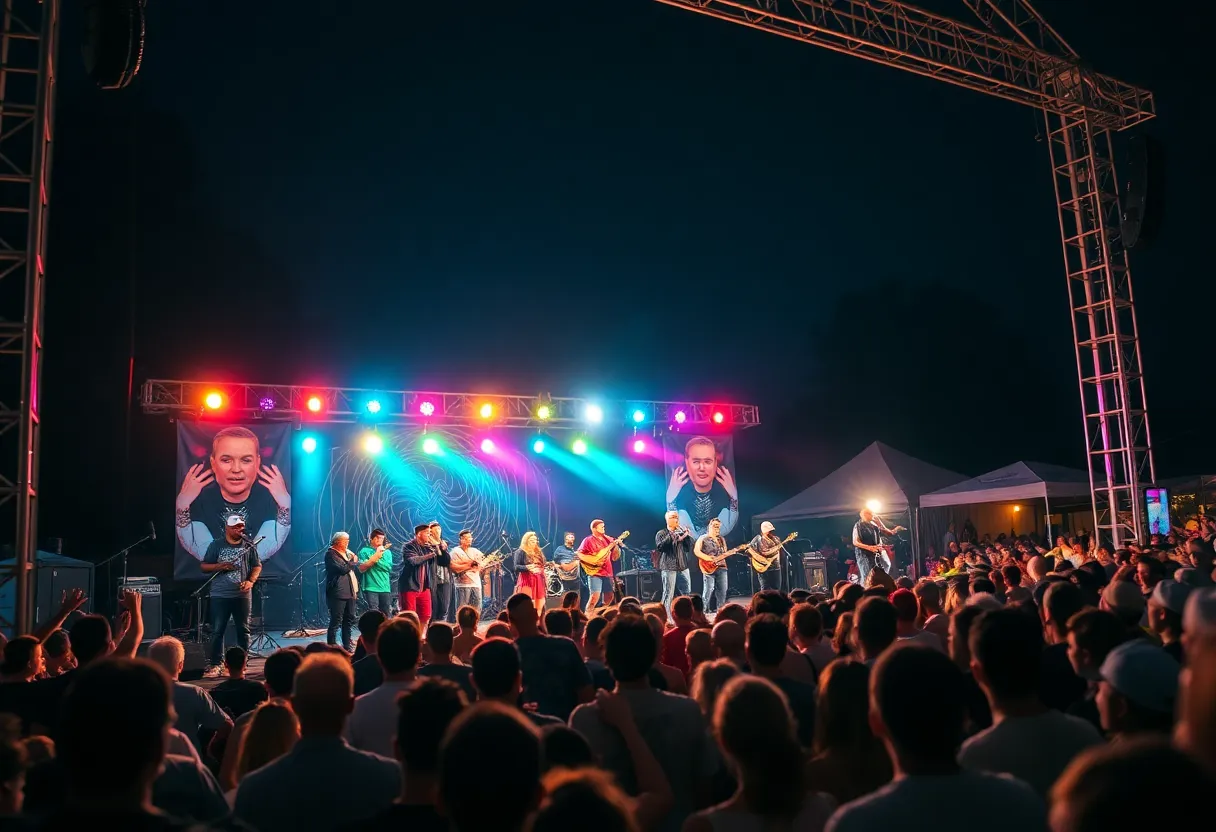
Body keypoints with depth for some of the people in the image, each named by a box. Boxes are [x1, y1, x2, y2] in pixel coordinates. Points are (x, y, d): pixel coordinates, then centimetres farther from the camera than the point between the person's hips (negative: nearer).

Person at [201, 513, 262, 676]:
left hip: (242, 595, 1)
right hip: (220, 595, -1)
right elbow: (203, 566, 5)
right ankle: (216, 664, 9)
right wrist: (220, 566, -13)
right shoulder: (216, 545, 3)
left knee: (243, 629, 6)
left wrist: (251, 581, -11)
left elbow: (257, 566, 6)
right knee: (217, 630, 1)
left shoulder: (249, 546, 5)